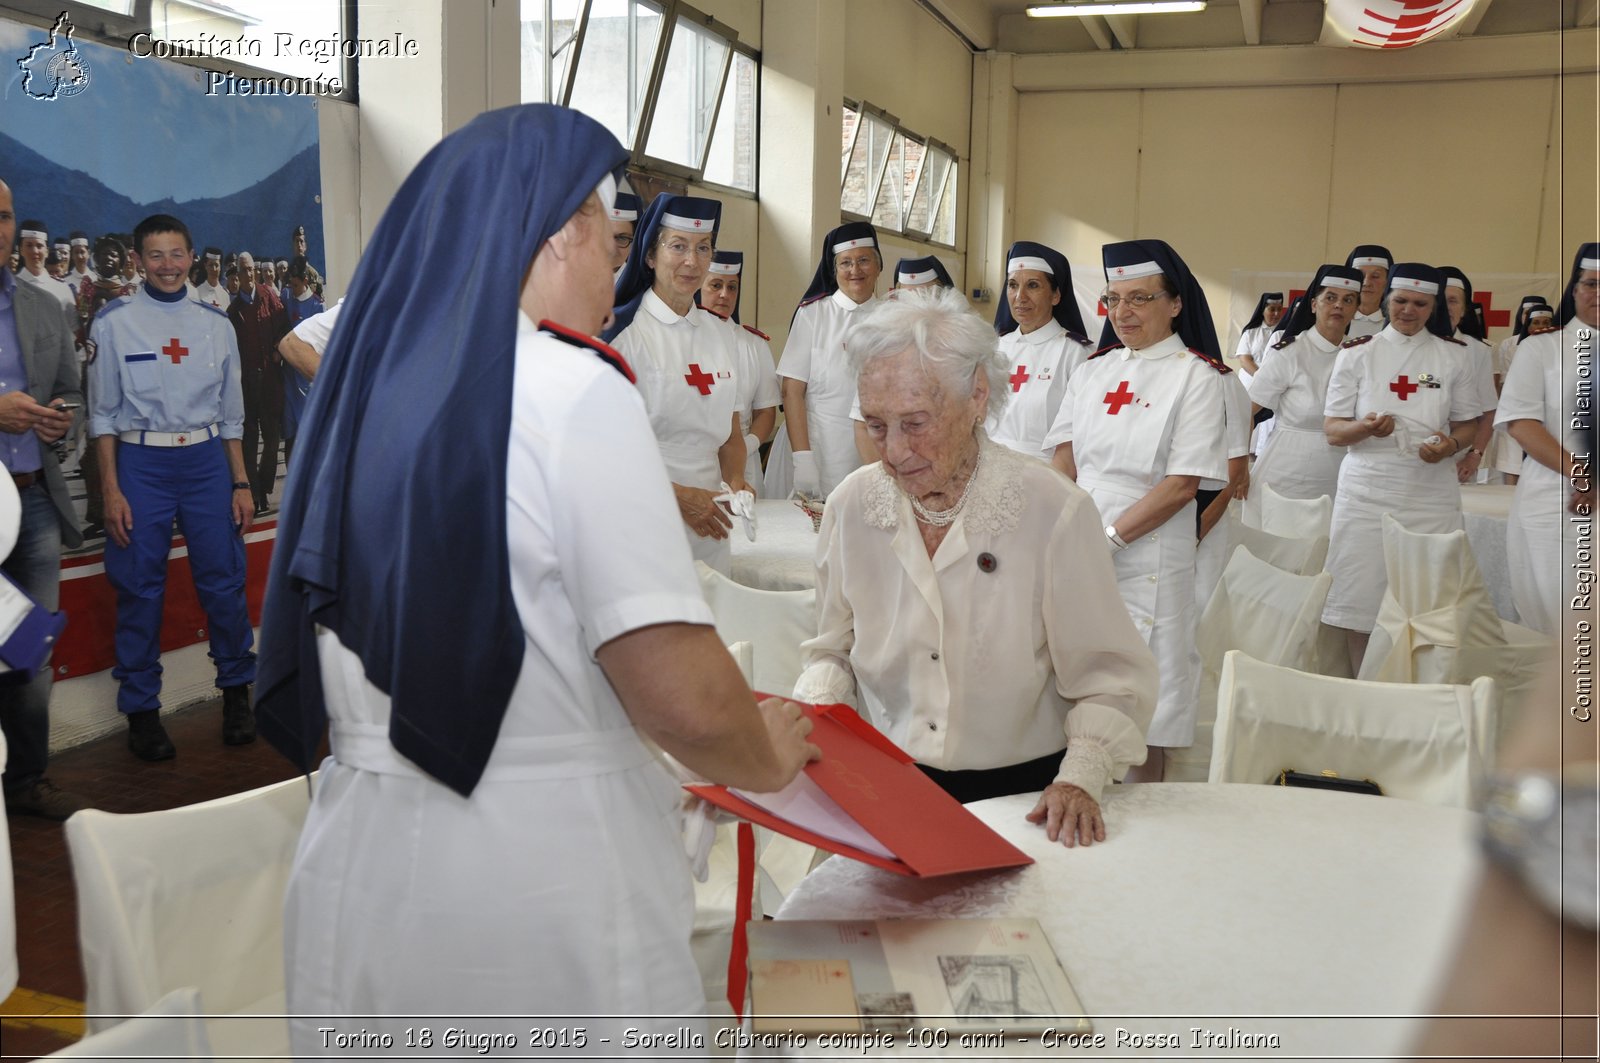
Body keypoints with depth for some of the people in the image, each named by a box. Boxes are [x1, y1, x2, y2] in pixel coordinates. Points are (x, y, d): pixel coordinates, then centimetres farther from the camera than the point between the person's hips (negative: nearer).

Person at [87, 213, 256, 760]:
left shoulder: (215, 323, 9)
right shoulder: (114, 322, 1)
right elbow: (103, 413, 1)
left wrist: (241, 483, 8)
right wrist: (111, 490, -5)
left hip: (206, 459, 2)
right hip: (140, 462, -2)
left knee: (224, 579, 3)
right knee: (139, 588, 3)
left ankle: (236, 693, 20)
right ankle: (141, 709, 15)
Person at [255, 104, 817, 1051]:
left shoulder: (363, 395, 6)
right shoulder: (575, 391, -15)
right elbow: (685, 701, -21)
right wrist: (767, 759, -1)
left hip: (353, 870, 7)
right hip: (546, 883, -6)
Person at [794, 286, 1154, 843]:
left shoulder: (1055, 512, -10)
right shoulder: (852, 505, 1)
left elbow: (1109, 678, -4)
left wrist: (1079, 780, -19)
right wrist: (814, 710, -6)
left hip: (1024, 795, -2)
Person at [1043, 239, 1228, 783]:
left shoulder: (1196, 377, -4)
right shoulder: (1093, 371, 11)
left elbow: (1182, 484, -11)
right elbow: (1064, 458, 7)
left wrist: (1110, 537, -16)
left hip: (1147, 555, -4)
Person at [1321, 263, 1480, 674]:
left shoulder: (1453, 356, 8)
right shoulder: (1356, 354, 5)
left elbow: (1468, 423, 12)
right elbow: (1332, 430, 2)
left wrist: (1451, 445, -12)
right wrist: (1365, 428, -21)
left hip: (1431, 494, 1)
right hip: (1367, 491, -1)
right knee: (1360, 598, -3)